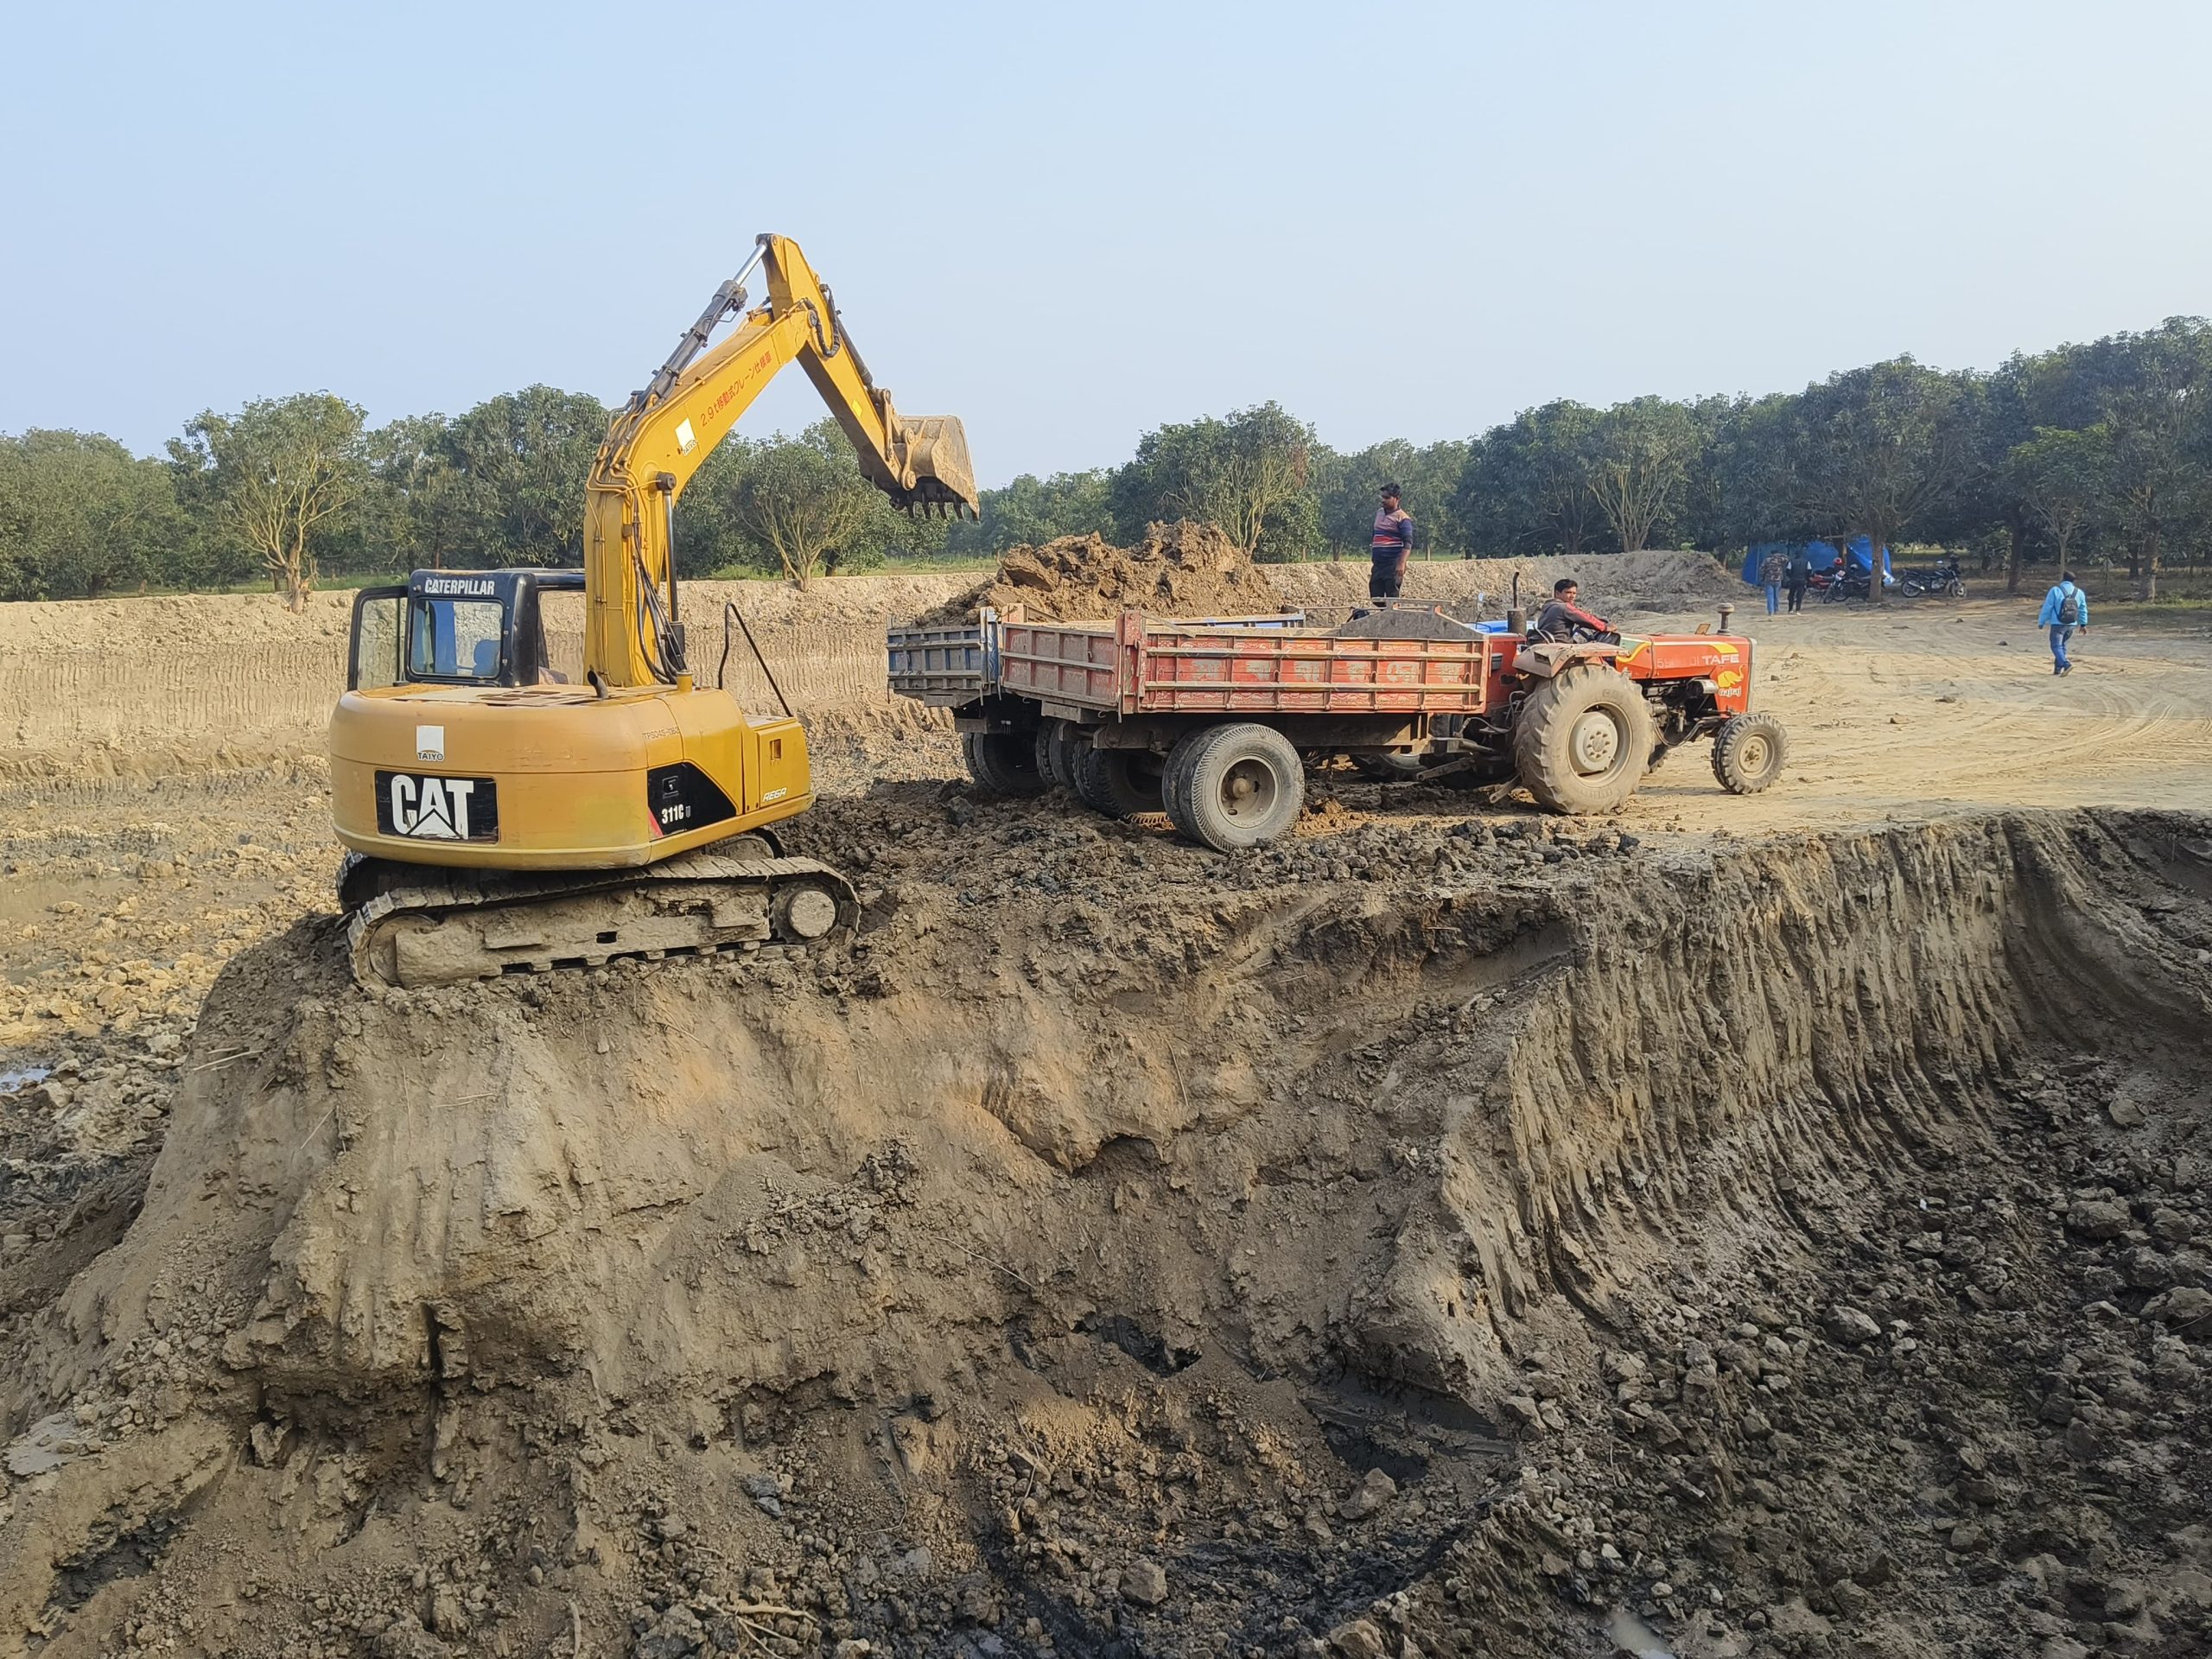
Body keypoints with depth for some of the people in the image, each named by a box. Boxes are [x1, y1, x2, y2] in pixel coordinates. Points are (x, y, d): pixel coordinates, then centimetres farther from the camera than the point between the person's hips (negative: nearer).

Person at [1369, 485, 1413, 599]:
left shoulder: (1402, 518, -7)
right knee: (1375, 598, 6)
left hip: (1393, 565, -7)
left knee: (1392, 599, -9)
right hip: (1377, 564, 7)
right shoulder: (1378, 513, 15)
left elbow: (1408, 543, -15)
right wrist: (1370, 559, 21)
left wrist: (1401, 564, -26)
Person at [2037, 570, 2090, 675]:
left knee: (2056, 646, -4)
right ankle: (2058, 669, 21)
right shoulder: (2079, 592, 6)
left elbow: (2047, 608, -7)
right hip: (2072, 625, 5)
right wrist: (2083, 624, 24)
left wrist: (2041, 622, 2)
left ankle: (2066, 664, -27)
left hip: (2058, 624, -5)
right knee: (2061, 645, 21)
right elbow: (2083, 610, 14)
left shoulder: (2055, 591, -9)